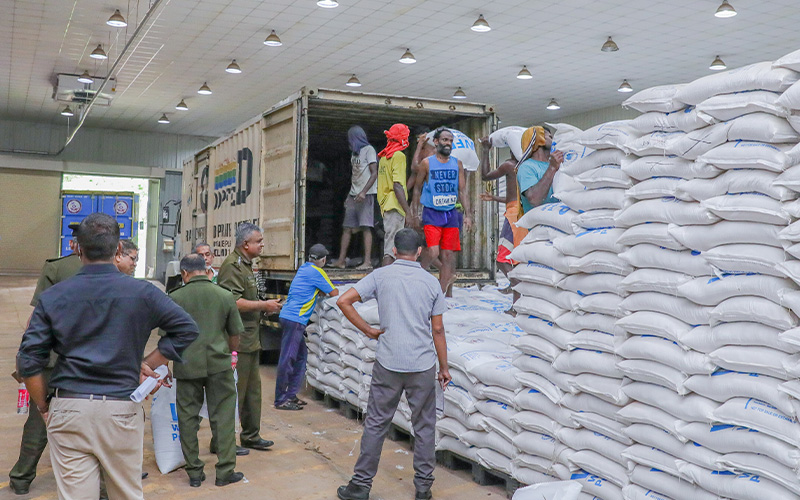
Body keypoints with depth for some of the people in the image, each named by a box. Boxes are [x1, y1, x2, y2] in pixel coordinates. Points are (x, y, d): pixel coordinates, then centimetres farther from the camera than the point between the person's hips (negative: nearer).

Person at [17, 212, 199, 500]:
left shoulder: (52, 296, 1)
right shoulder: (141, 293, -2)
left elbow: (28, 361, 0)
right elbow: (187, 329, -2)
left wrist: (43, 407, 11)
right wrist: (147, 364, 2)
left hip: (68, 410, 1)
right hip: (122, 409, 0)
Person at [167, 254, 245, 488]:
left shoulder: (175, 298, -2)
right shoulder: (225, 296, 1)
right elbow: (235, 334, 9)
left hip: (187, 365, 0)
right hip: (219, 363, 0)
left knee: (188, 418, 11)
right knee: (223, 416, 7)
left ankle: (194, 473, 17)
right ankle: (225, 471, 9)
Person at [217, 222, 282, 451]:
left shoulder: (246, 265, 18)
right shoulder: (232, 265, -15)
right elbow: (232, 303, -25)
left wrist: (265, 308, 13)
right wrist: (263, 305, -18)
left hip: (250, 340, 10)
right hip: (238, 341, -10)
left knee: (252, 389, 16)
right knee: (235, 392, -3)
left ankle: (251, 436, 27)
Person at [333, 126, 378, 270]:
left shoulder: (369, 150, -3)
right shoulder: (354, 153, 22)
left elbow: (374, 173, -12)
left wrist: (363, 192, -22)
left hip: (366, 195, -8)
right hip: (354, 194, 8)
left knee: (366, 227, -13)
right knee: (347, 228, 5)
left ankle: (367, 261, -14)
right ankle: (341, 260, 8)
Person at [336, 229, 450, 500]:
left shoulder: (381, 275, -1)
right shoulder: (431, 282, 2)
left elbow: (344, 301, -8)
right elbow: (438, 329, 3)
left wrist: (369, 330, 1)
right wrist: (444, 367, 11)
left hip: (388, 363, 0)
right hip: (423, 365, 1)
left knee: (376, 423, 9)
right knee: (424, 426, 12)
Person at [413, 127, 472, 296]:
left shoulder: (457, 164, 9)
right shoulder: (427, 163, 1)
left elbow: (462, 191, 9)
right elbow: (417, 189, 7)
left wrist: (467, 214, 0)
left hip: (451, 214, 3)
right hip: (431, 213, -3)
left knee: (448, 255, 2)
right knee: (433, 252, -17)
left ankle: (442, 293, 10)